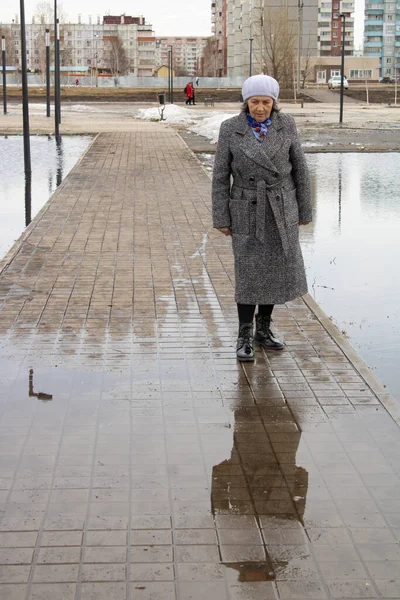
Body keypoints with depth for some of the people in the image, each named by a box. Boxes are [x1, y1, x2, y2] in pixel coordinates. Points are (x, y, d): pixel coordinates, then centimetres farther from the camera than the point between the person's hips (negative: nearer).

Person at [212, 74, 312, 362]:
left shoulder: (286, 125, -6)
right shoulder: (230, 129, -10)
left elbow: (299, 169, 0)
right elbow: (221, 175, -5)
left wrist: (304, 211, 3)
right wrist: (221, 218, -6)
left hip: (282, 209, 2)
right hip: (247, 210, -2)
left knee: (277, 270, 9)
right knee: (249, 273, -3)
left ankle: (263, 328, 27)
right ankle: (245, 336, 11)